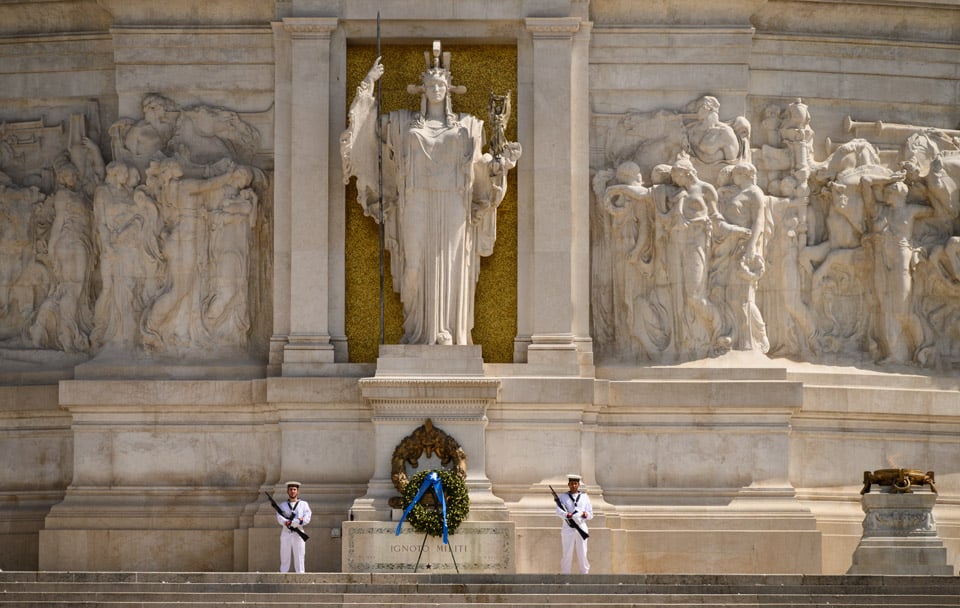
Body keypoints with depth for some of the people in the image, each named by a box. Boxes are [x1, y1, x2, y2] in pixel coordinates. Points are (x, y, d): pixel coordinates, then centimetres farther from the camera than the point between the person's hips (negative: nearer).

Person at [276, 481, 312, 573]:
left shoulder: (304, 504, 10)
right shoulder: (283, 505, 12)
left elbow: (306, 519, -4)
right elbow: (280, 519, -5)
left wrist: (290, 523, -15)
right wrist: (298, 521, -20)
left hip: (298, 535, -1)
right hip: (286, 534, 1)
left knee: (299, 559, -5)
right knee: (284, 560, 0)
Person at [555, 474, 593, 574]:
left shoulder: (585, 497, 14)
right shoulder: (563, 497, 8)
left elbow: (590, 515, 12)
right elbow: (559, 512, -8)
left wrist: (586, 514, -12)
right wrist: (567, 515, -28)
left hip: (581, 528, 1)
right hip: (568, 529, -1)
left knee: (582, 555, 1)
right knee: (566, 556, -2)